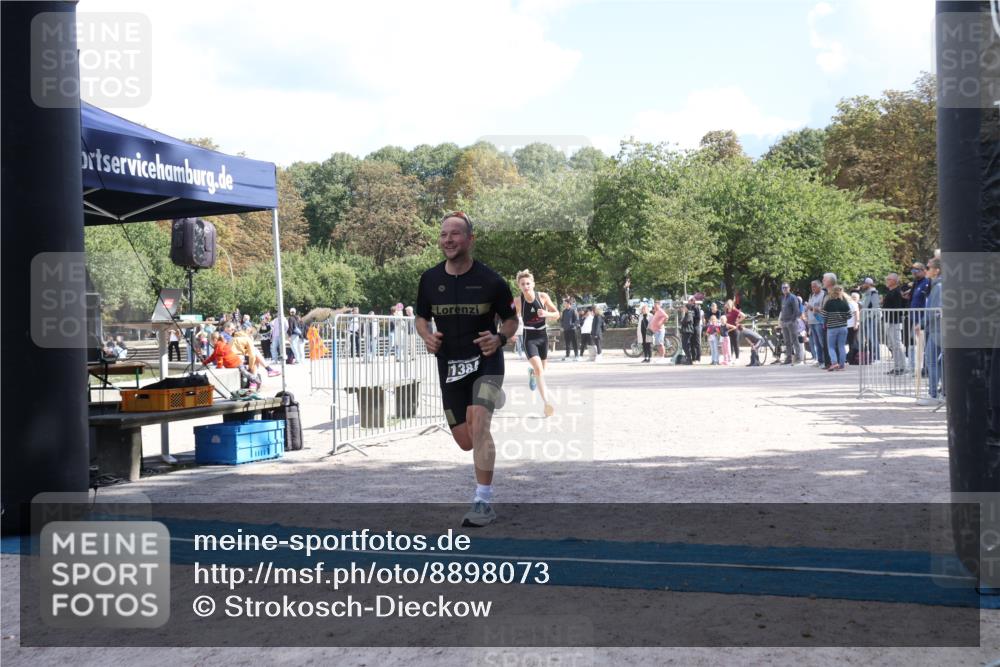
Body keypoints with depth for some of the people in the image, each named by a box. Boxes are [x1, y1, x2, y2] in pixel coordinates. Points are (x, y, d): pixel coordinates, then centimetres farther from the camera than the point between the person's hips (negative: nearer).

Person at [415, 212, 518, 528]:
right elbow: (421, 317, 14)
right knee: (466, 442, 10)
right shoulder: (430, 279, 0)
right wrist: (427, 336, -9)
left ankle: (484, 503, -20)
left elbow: (511, 319, 3)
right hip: (449, 365, 4)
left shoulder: (489, 280, -9)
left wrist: (499, 339, -18)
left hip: (485, 361, -4)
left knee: (479, 423, -26)